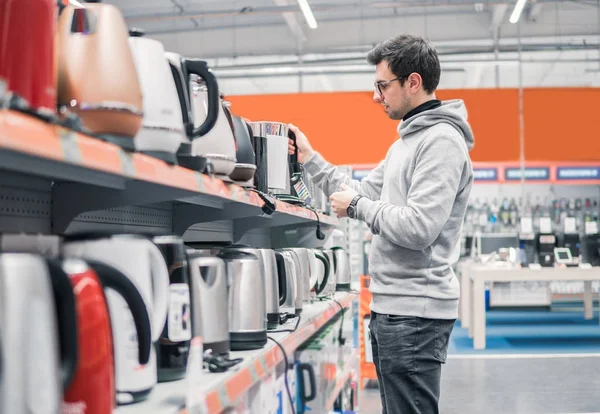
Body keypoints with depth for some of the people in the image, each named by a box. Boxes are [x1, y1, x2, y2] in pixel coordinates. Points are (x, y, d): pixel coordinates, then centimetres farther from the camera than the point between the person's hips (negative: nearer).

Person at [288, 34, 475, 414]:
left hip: (413, 311, -10)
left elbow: (418, 228, -23)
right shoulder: (407, 141, 18)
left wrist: (356, 206, -11)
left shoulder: (441, 141, -15)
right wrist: (309, 158, 17)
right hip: (392, 307, 10)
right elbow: (364, 194, 21)